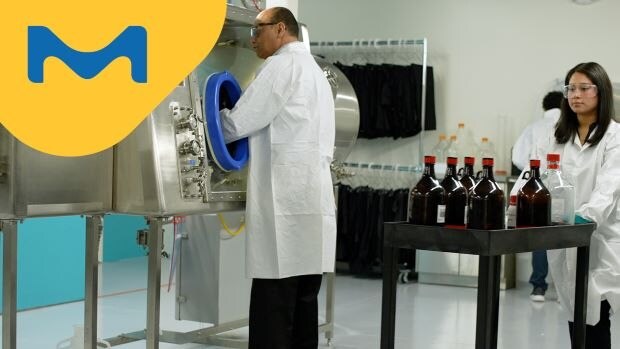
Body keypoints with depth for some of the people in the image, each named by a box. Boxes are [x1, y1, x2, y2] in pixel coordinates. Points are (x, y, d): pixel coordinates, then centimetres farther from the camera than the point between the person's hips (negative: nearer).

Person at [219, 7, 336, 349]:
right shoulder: (316, 72, 25)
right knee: (303, 304, 8)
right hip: (313, 201, 9)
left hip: (286, 205, -9)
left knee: (272, 311, -10)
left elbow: (238, 123, -6)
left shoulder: (282, 65, -3)